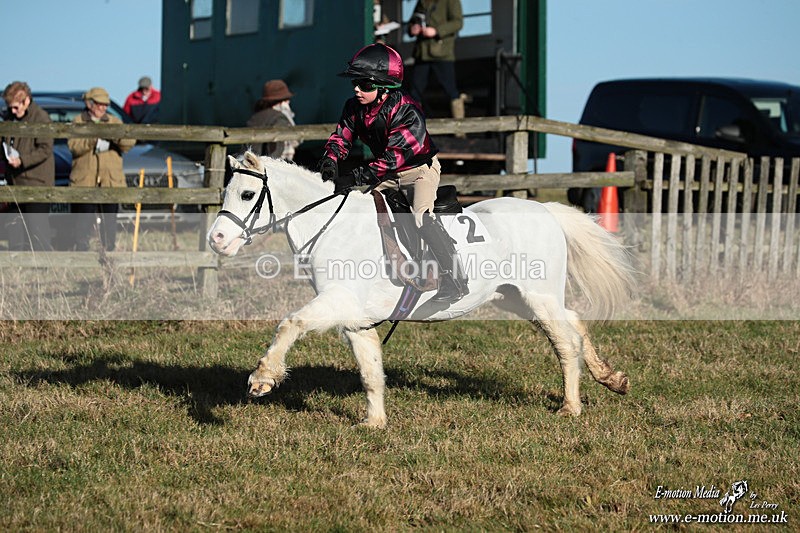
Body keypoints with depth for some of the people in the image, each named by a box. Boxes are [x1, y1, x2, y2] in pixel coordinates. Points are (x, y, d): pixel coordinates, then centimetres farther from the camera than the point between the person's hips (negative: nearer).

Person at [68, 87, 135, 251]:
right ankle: (81, 250, 3)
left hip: (110, 181, 2)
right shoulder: (78, 122, 7)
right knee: (83, 220, -3)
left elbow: (129, 143, 0)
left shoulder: (114, 122, 13)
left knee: (109, 219, 3)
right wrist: (93, 139, -21)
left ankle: (109, 250, 11)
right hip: (84, 181, -2)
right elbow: (73, 146, -8)